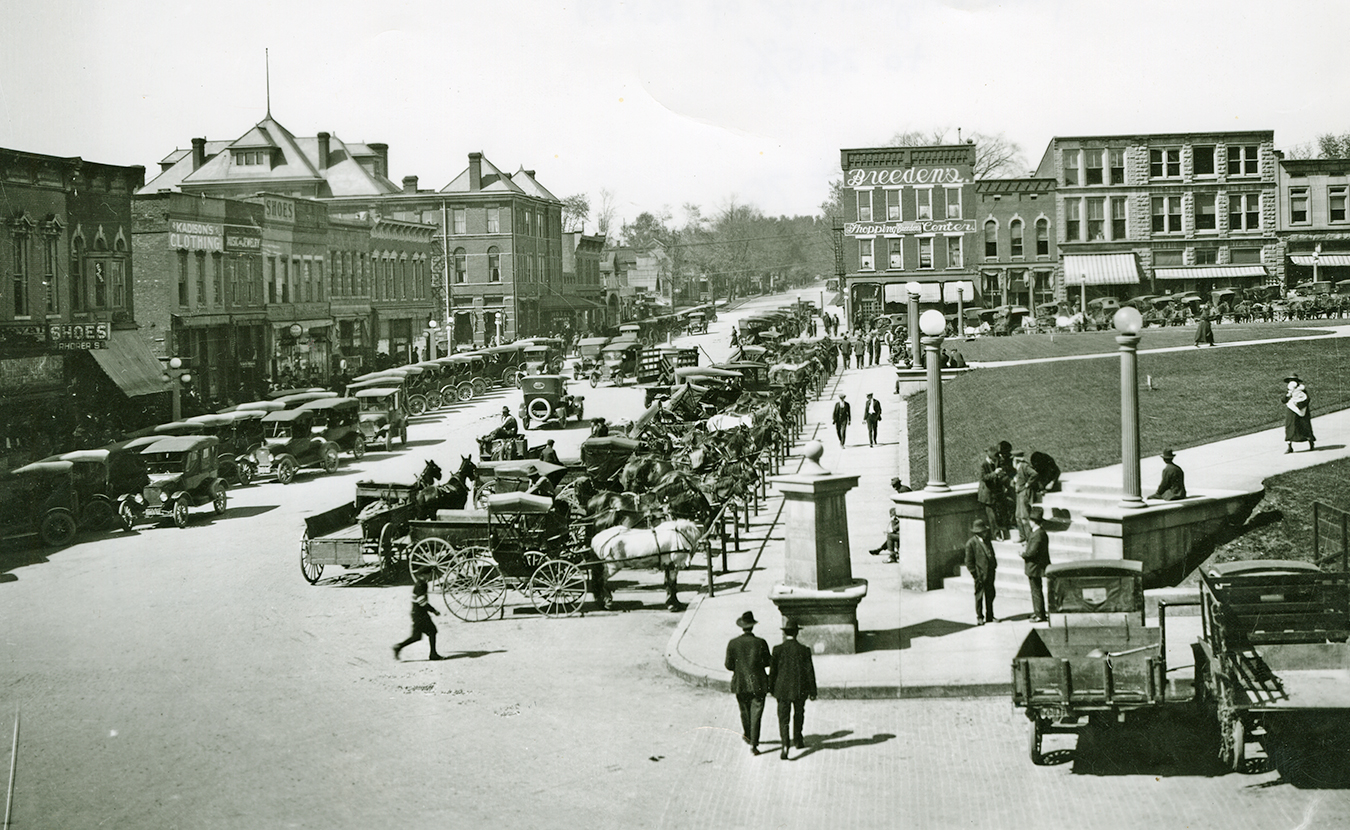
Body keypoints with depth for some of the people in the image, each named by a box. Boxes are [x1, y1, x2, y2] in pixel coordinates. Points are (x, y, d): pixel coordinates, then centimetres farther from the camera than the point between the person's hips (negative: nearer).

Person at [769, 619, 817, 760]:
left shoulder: (778, 649, -8)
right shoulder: (804, 650, -7)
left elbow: (773, 671, -2)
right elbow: (810, 671, -3)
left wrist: (772, 689, 11)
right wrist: (812, 691, 7)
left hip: (783, 690, -1)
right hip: (800, 689, 1)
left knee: (783, 719, 1)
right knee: (799, 714, 24)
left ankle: (785, 745, -17)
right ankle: (798, 740, 40)